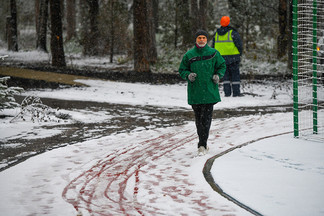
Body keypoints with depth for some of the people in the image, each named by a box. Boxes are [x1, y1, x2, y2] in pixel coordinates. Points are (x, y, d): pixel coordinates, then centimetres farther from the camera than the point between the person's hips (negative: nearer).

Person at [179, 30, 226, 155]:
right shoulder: (189, 55, 3)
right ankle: (203, 144, 18)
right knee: (198, 118, 6)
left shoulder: (214, 53, 3)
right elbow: (182, 70, 11)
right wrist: (188, 75, -10)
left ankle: (202, 145, -7)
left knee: (206, 118, -7)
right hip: (194, 92, 1)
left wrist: (218, 75, -4)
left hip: (210, 92, -1)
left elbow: (222, 66, 15)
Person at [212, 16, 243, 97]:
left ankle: (227, 92, 5)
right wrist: (240, 53, 8)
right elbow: (239, 44, -9)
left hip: (221, 57, 4)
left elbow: (213, 46, 10)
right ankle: (236, 92, 0)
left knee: (226, 75, 11)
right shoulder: (232, 32, -9)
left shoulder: (217, 33, 7)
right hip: (233, 57, -4)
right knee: (235, 75, 3)